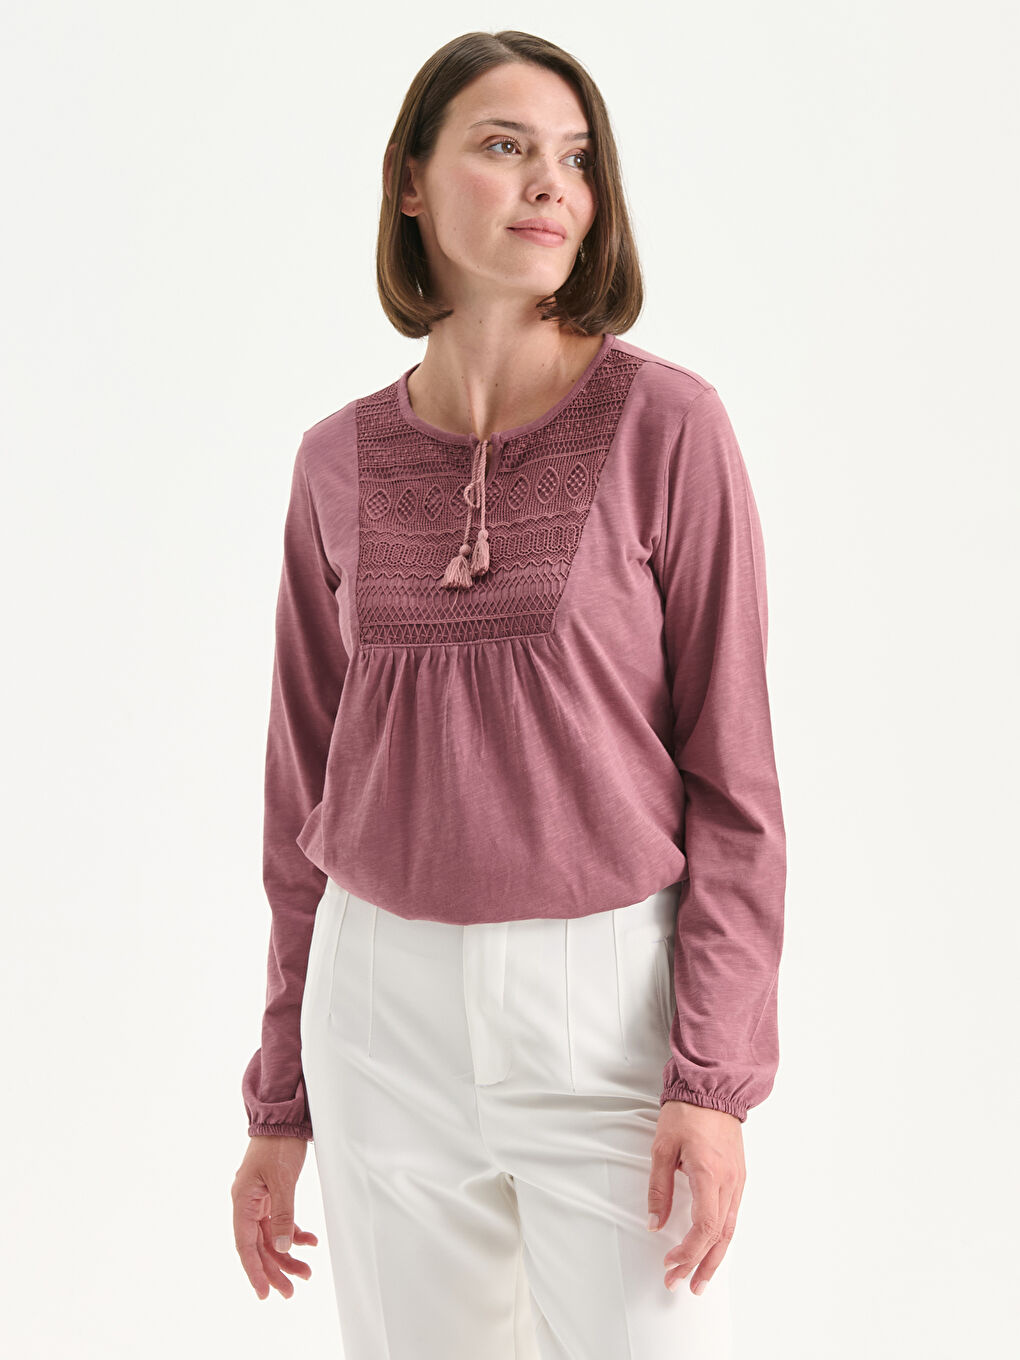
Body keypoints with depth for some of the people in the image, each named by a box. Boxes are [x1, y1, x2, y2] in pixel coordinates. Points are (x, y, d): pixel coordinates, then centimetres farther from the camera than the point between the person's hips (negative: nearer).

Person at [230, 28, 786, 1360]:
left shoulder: (666, 425, -8)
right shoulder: (341, 465, 2)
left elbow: (731, 772, -7)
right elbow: (308, 793, 8)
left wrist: (717, 1076, -14)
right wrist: (282, 1096, 9)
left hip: (610, 1005, -3)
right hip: (388, 1010, 3)